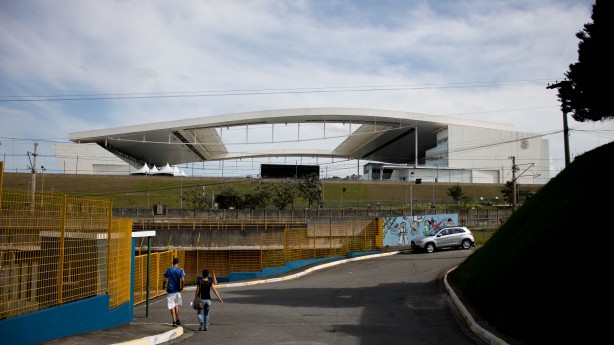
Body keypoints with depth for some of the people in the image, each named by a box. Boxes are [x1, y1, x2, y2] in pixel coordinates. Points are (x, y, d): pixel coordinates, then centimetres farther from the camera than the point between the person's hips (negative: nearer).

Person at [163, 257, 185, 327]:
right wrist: (182, 287, 1)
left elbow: (165, 280, -4)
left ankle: (174, 321, -6)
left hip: (170, 290, -1)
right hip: (177, 290, 1)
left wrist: (164, 286, 15)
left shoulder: (169, 269, -1)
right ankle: (177, 320, 24)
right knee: (177, 305, 18)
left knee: (172, 306, 0)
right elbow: (182, 280, -15)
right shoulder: (181, 270, -3)